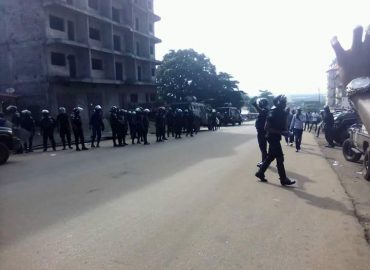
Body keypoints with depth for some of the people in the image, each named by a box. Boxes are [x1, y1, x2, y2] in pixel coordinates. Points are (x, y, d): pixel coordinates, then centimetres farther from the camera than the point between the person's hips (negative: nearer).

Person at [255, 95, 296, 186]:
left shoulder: (282, 112, 8)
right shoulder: (273, 113, -19)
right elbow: (266, 128, -23)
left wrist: (285, 132, -2)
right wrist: (281, 132, -25)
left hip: (276, 137, 9)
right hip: (273, 137, -9)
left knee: (270, 157, 15)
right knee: (280, 158, -4)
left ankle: (260, 173, 27)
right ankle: (284, 180, 6)